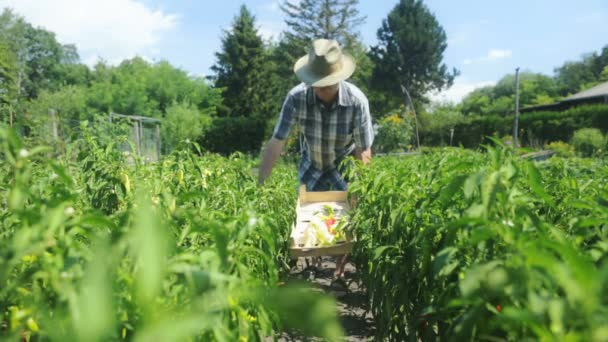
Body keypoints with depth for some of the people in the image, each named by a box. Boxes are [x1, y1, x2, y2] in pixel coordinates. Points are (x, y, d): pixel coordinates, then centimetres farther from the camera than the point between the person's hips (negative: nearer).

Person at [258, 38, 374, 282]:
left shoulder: (357, 101, -30)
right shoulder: (296, 98, -28)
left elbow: (364, 152, -23)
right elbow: (276, 143, -27)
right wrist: (260, 186, -30)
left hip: (345, 165, -1)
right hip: (312, 164, 2)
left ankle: (344, 262, 25)